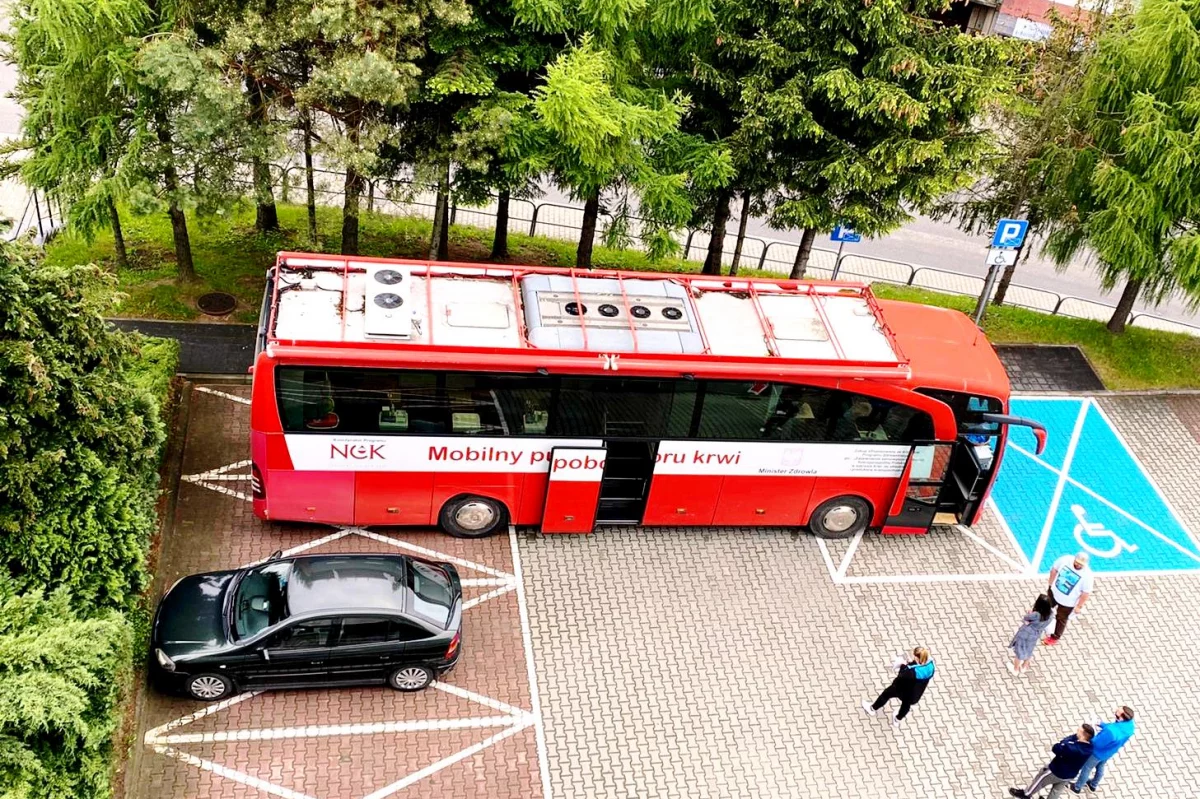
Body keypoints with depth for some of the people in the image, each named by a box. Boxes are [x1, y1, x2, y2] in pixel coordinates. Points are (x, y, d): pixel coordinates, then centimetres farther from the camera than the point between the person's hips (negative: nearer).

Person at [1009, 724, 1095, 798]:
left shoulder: (1074, 749, -43)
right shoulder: (1089, 747, -17)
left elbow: (1057, 748, -34)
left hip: (1057, 771, -6)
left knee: (1040, 779, 22)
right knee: (1056, 790, 31)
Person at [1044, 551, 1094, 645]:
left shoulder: (1087, 575, -30)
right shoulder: (1066, 559, -22)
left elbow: (1086, 593, -20)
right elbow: (1054, 569, -4)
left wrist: (1079, 606, -13)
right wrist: (1051, 583, 3)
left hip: (1068, 602, -3)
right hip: (1054, 592, 3)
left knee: (1061, 619, 17)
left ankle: (1054, 638, 37)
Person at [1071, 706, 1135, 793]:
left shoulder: (1111, 731, -47)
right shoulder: (1129, 724, -24)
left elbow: (1097, 743, -30)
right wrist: (1102, 725, -10)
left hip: (1099, 752, -6)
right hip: (1110, 752, 6)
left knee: (1086, 768, 20)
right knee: (1100, 767, 33)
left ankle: (1077, 787, 43)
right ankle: (1094, 785, 58)